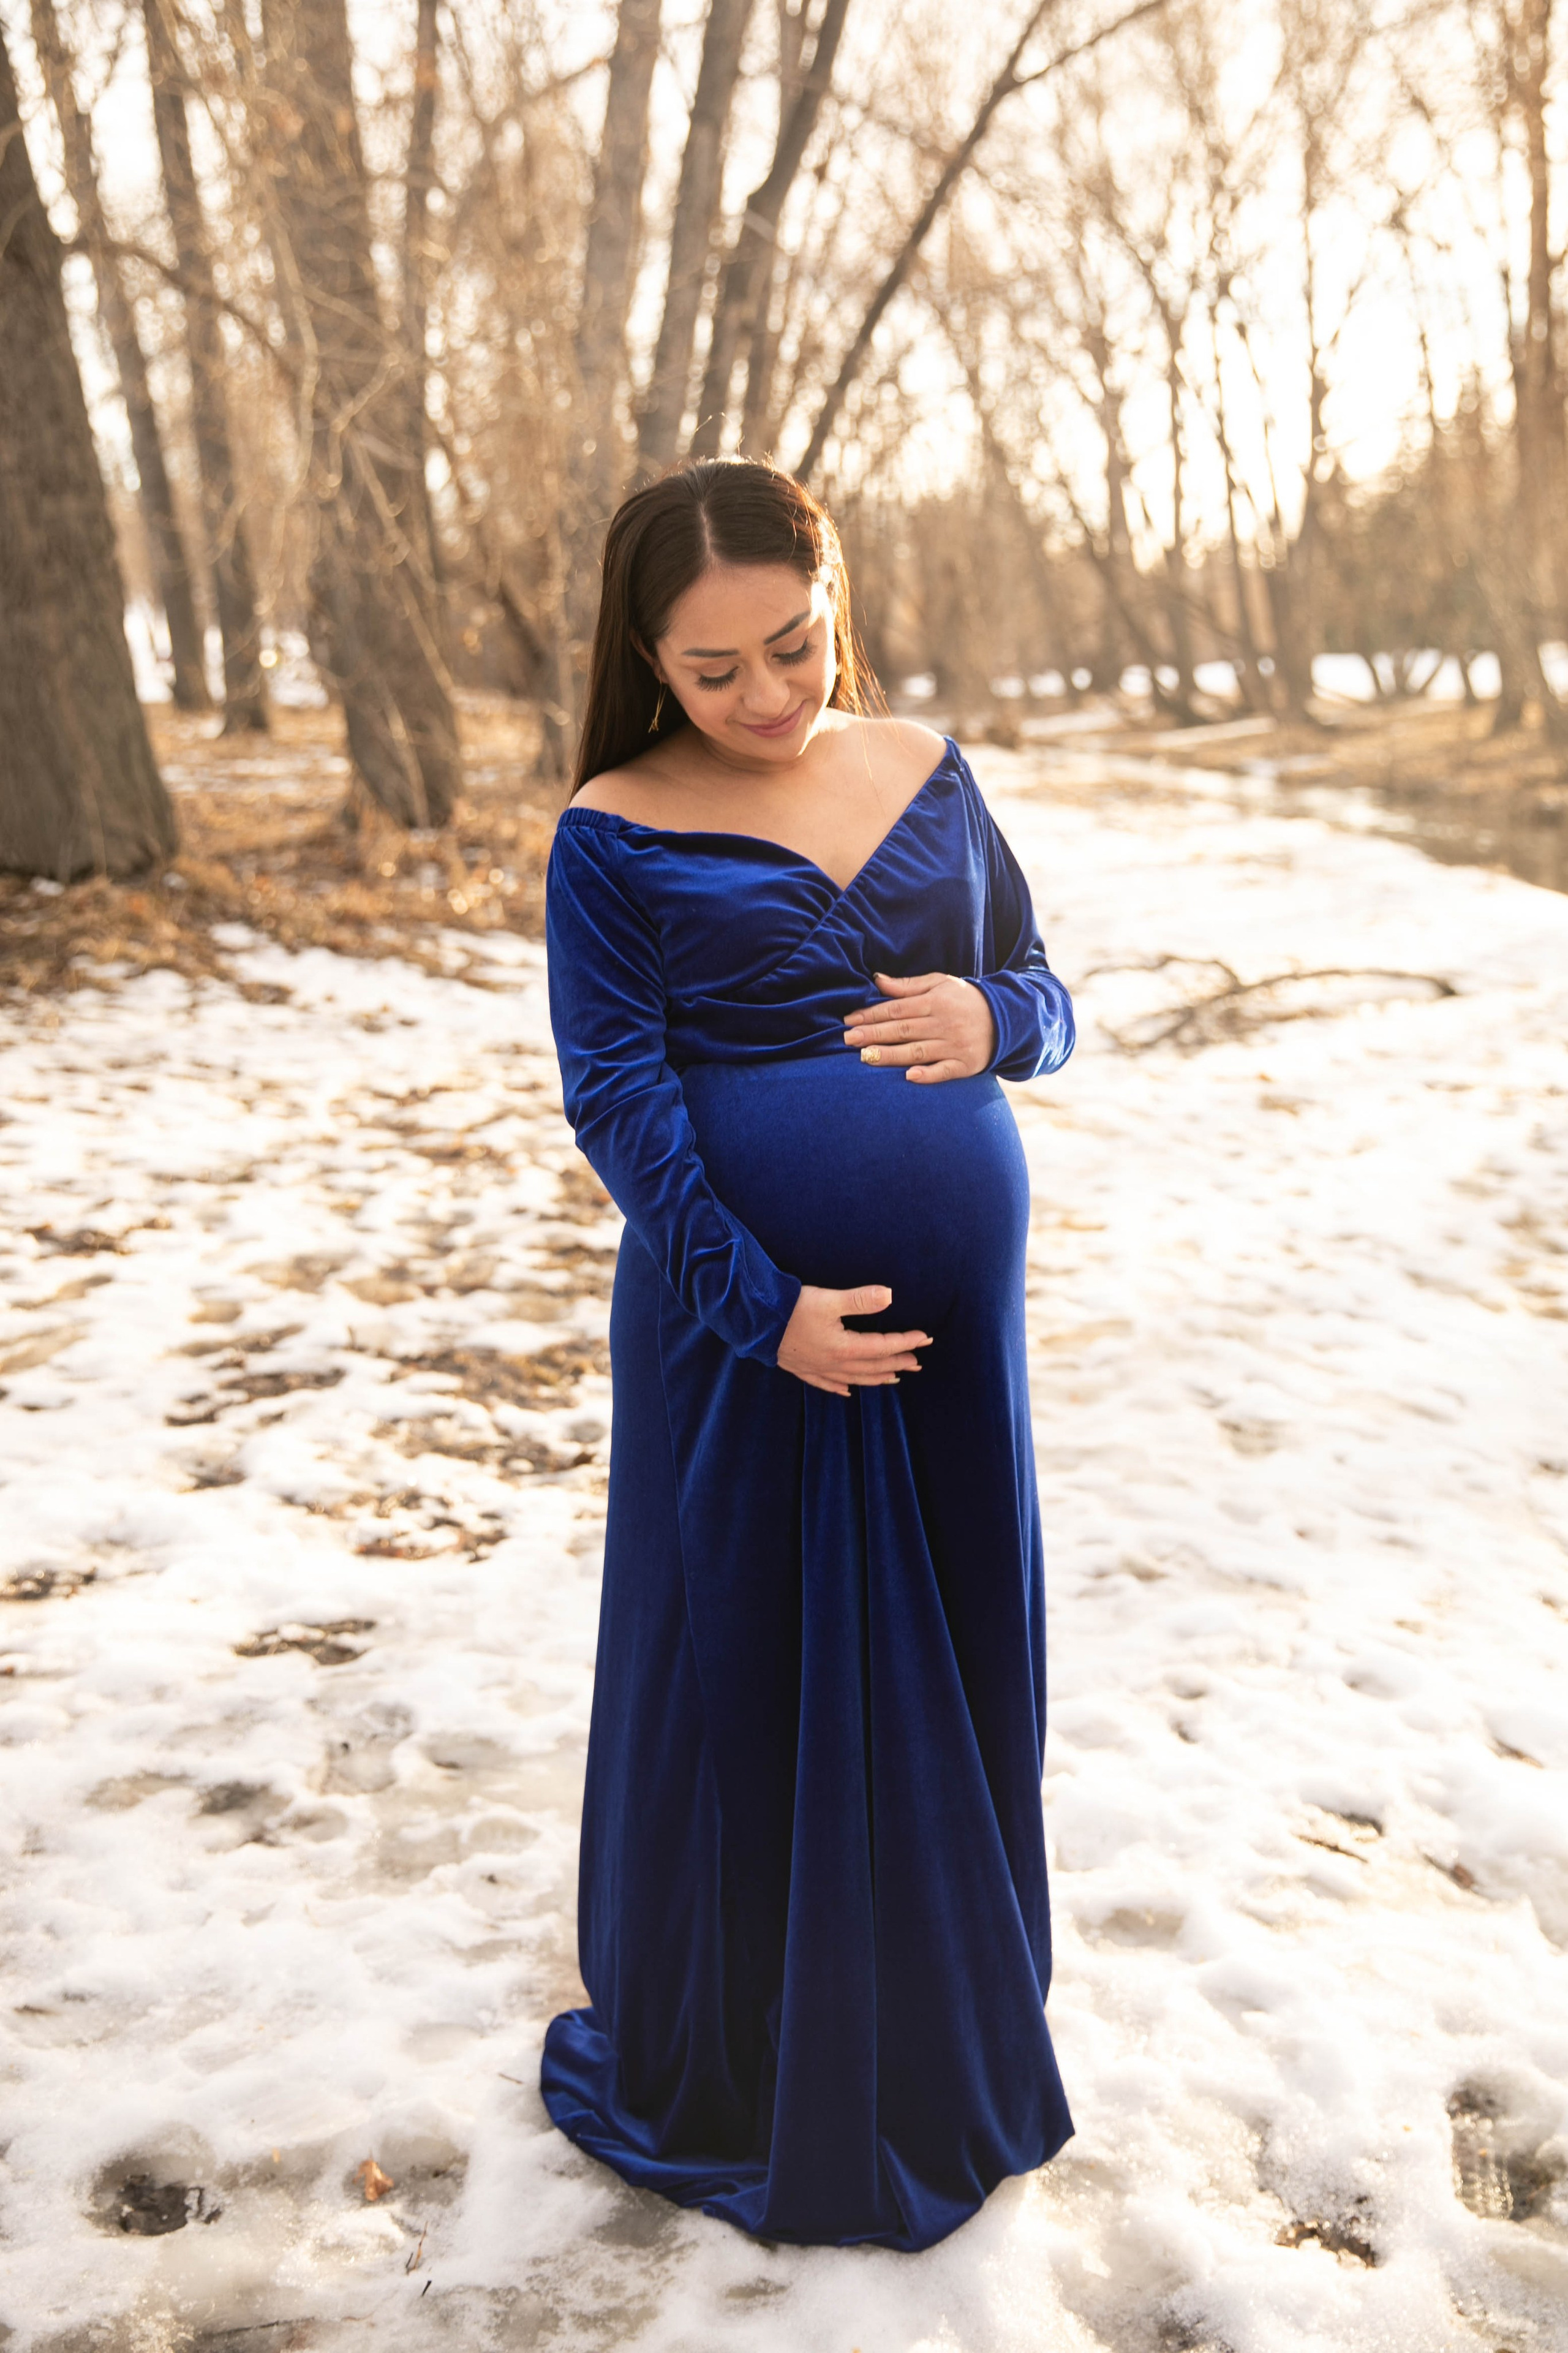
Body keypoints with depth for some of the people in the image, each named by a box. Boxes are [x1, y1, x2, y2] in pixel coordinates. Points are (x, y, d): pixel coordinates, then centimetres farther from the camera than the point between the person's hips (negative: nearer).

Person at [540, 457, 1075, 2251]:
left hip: (951, 1321, 4)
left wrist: (991, 1018, -12)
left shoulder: (926, 772, 7)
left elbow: (1040, 988, 12)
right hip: (743, 1332, -4)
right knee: (751, 1689, 9)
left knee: (951, 1676, 13)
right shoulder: (619, 834, -6)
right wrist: (765, 1308, -19)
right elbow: (615, 1095, -12)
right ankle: (738, 2077, 31)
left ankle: (944, 2053, 36)